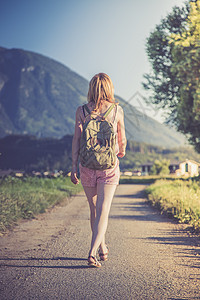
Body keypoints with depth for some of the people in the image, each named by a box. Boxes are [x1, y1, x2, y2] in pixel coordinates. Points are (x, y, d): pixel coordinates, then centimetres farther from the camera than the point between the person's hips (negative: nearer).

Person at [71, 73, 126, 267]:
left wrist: (74, 167, -2)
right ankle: (92, 252, -17)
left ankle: (102, 248, 33)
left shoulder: (81, 111, -1)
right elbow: (122, 139, 10)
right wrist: (122, 151, 32)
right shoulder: (117, 110, -2)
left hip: (88, 166, 2)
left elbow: (76, 139, -5)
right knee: (103, 211, -2)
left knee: (94, 209, 17)